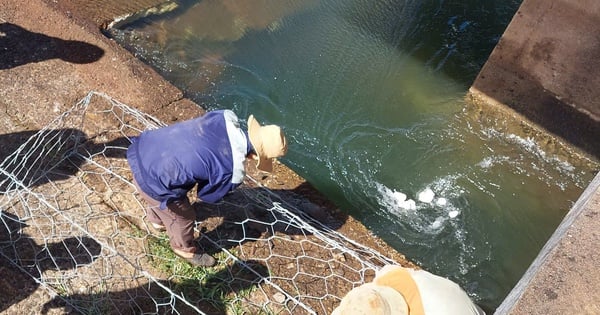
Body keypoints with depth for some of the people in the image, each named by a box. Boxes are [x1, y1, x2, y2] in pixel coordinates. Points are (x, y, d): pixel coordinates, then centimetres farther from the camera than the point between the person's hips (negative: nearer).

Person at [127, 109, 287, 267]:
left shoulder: (225, 117, -12)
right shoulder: (233, 173, -25)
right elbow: (208, 196, -4)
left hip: (144, 149, 7)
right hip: (152, 182, -7)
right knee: (183, 217, 22)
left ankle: (157, 219, 71)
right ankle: (185, 250, 53)